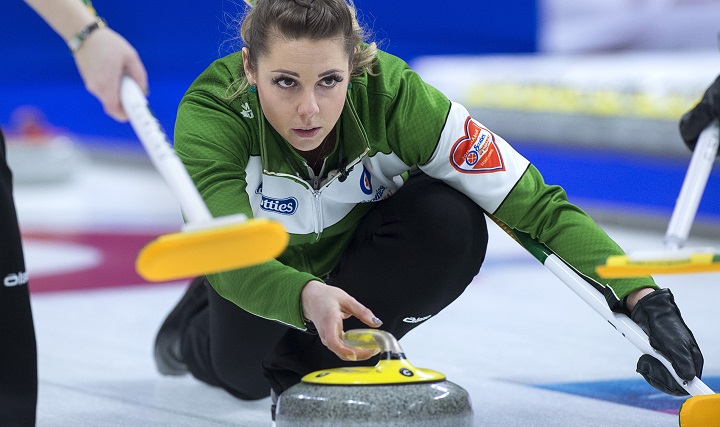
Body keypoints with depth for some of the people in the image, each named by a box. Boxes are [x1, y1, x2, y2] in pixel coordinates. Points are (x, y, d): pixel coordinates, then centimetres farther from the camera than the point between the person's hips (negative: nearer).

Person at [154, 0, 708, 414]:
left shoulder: (391, 94, -35)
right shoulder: (211, 111, -36)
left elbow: (536, 204, -36)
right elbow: (229, 259, -44)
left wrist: (643, 296, -48)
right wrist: (307, 297, -65)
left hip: (357, 242, -1)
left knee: (452, 223, -30)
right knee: (244, 374, -18)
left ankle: (314, 358, -11)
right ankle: (196, 331, 18)